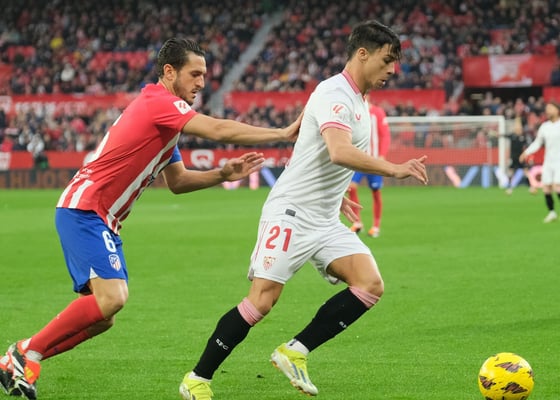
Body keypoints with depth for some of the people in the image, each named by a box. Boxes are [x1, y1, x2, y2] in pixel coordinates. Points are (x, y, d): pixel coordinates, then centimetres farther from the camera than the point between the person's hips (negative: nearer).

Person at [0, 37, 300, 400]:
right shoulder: (159, 103, -13)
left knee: (103, 316, 5)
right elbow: (219, 130, -22)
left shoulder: (165, 117, 19)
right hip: (84, 210, -10)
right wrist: (285, 133, -17)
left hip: (104, 220, 10)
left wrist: (223, 174, 8)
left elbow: (177, 181, 23)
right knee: (111, 297, -24)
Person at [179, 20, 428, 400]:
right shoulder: (333, 94, -16)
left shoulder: (359, 101, 14)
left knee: (371, 285, -10)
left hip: (326, 222, 9)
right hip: (291, 214, -9)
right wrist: (393, 169, -35)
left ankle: (295, 352, -2)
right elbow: (339, 151, -34)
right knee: (262, 300, -13)